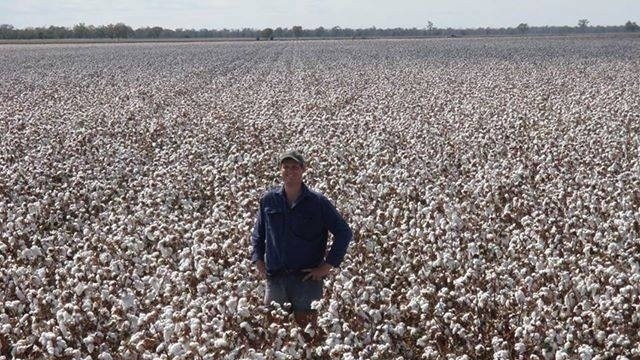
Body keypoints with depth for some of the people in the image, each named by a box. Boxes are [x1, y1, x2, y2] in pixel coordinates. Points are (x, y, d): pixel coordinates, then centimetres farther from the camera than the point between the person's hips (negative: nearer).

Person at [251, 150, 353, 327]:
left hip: (308, 278, -2)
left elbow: (344, 232, 0)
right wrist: (258, 260, 6)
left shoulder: (318, 202, -4)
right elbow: (257, 233, 19)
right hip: (275, 278, 3)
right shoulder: (268, 200, 5)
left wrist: (328, 265, -5)